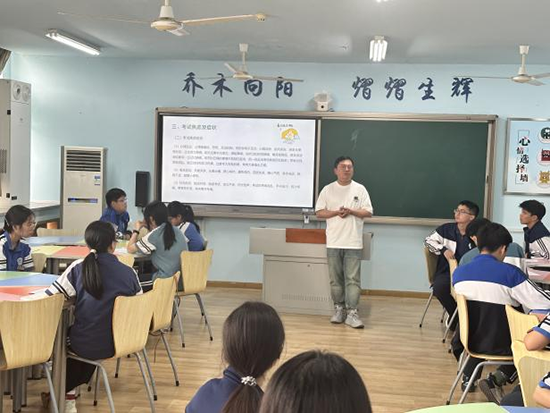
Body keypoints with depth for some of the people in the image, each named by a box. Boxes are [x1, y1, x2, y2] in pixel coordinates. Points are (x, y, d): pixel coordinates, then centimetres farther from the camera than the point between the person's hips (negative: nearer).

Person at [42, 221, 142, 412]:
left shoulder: (78, 268, -13)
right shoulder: (129, 273, -9)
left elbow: (49, 298, -13)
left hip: (87, 345, -2)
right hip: (118, 343, 2)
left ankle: (67, 396, 38)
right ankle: (69, 392, 45)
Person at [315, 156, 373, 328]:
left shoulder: (360, 189, 4)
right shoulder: (328, 190, 6)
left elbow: (368, 212, 2)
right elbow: (319, 212, 3)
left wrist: (351, 211, -14)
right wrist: (336, 212, -12)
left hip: (353, 243, -1)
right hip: (333, 242, 1)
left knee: (353, 279, -4)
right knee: (336, 278, 7)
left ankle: (352, 313, -2)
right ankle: (339, 309, 18)